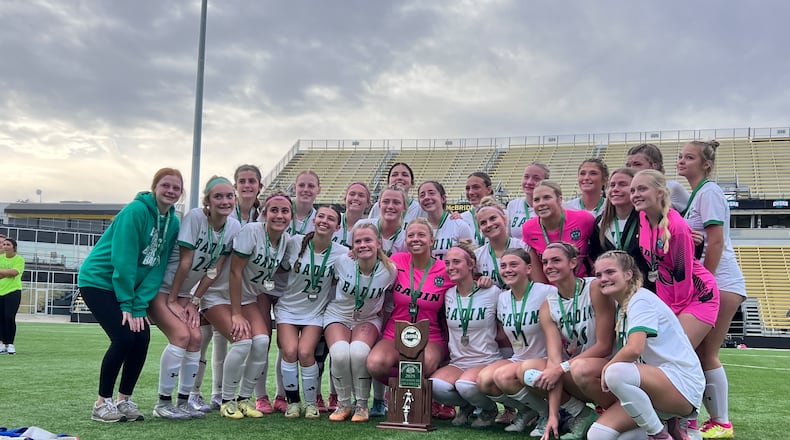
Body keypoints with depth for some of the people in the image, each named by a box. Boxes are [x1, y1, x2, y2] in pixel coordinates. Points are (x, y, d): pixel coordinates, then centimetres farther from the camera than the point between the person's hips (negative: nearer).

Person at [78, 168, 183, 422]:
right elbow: (123, 260, -24)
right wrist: (127, 305, -21)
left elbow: (158, 267, -4)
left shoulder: (173, 223, -1)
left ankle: (124, 400, 10)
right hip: (98, 280, -6)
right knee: (124, 337, -17)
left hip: (127, 285, 6)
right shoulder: (136, 210, -21)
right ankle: (102, 403, -1)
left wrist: (140, 305, -12)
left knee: (142, 338, -7)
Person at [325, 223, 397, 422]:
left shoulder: (389, 270, -16)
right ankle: (343, 404, -5)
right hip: (338, 316, 1)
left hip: (368, 319, 0)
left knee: (359, 352, -32)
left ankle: (361, 405, -9)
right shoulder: (343, 262, -16)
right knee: (340, 353, -30)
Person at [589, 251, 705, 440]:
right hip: (656, 383, 8)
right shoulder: (623, 307, 16)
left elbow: (634, 349, -26)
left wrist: (607, 368, -11)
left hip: (682, 383, -8)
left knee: (616, 373, -37)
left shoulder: (641, 299, -12)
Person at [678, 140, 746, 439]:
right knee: (699, 353, 6)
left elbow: (716, 242, -15)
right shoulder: (695, 194, 18)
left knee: (706, 353, -7)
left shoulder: (709, 191, -9)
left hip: (720, 283, -9)